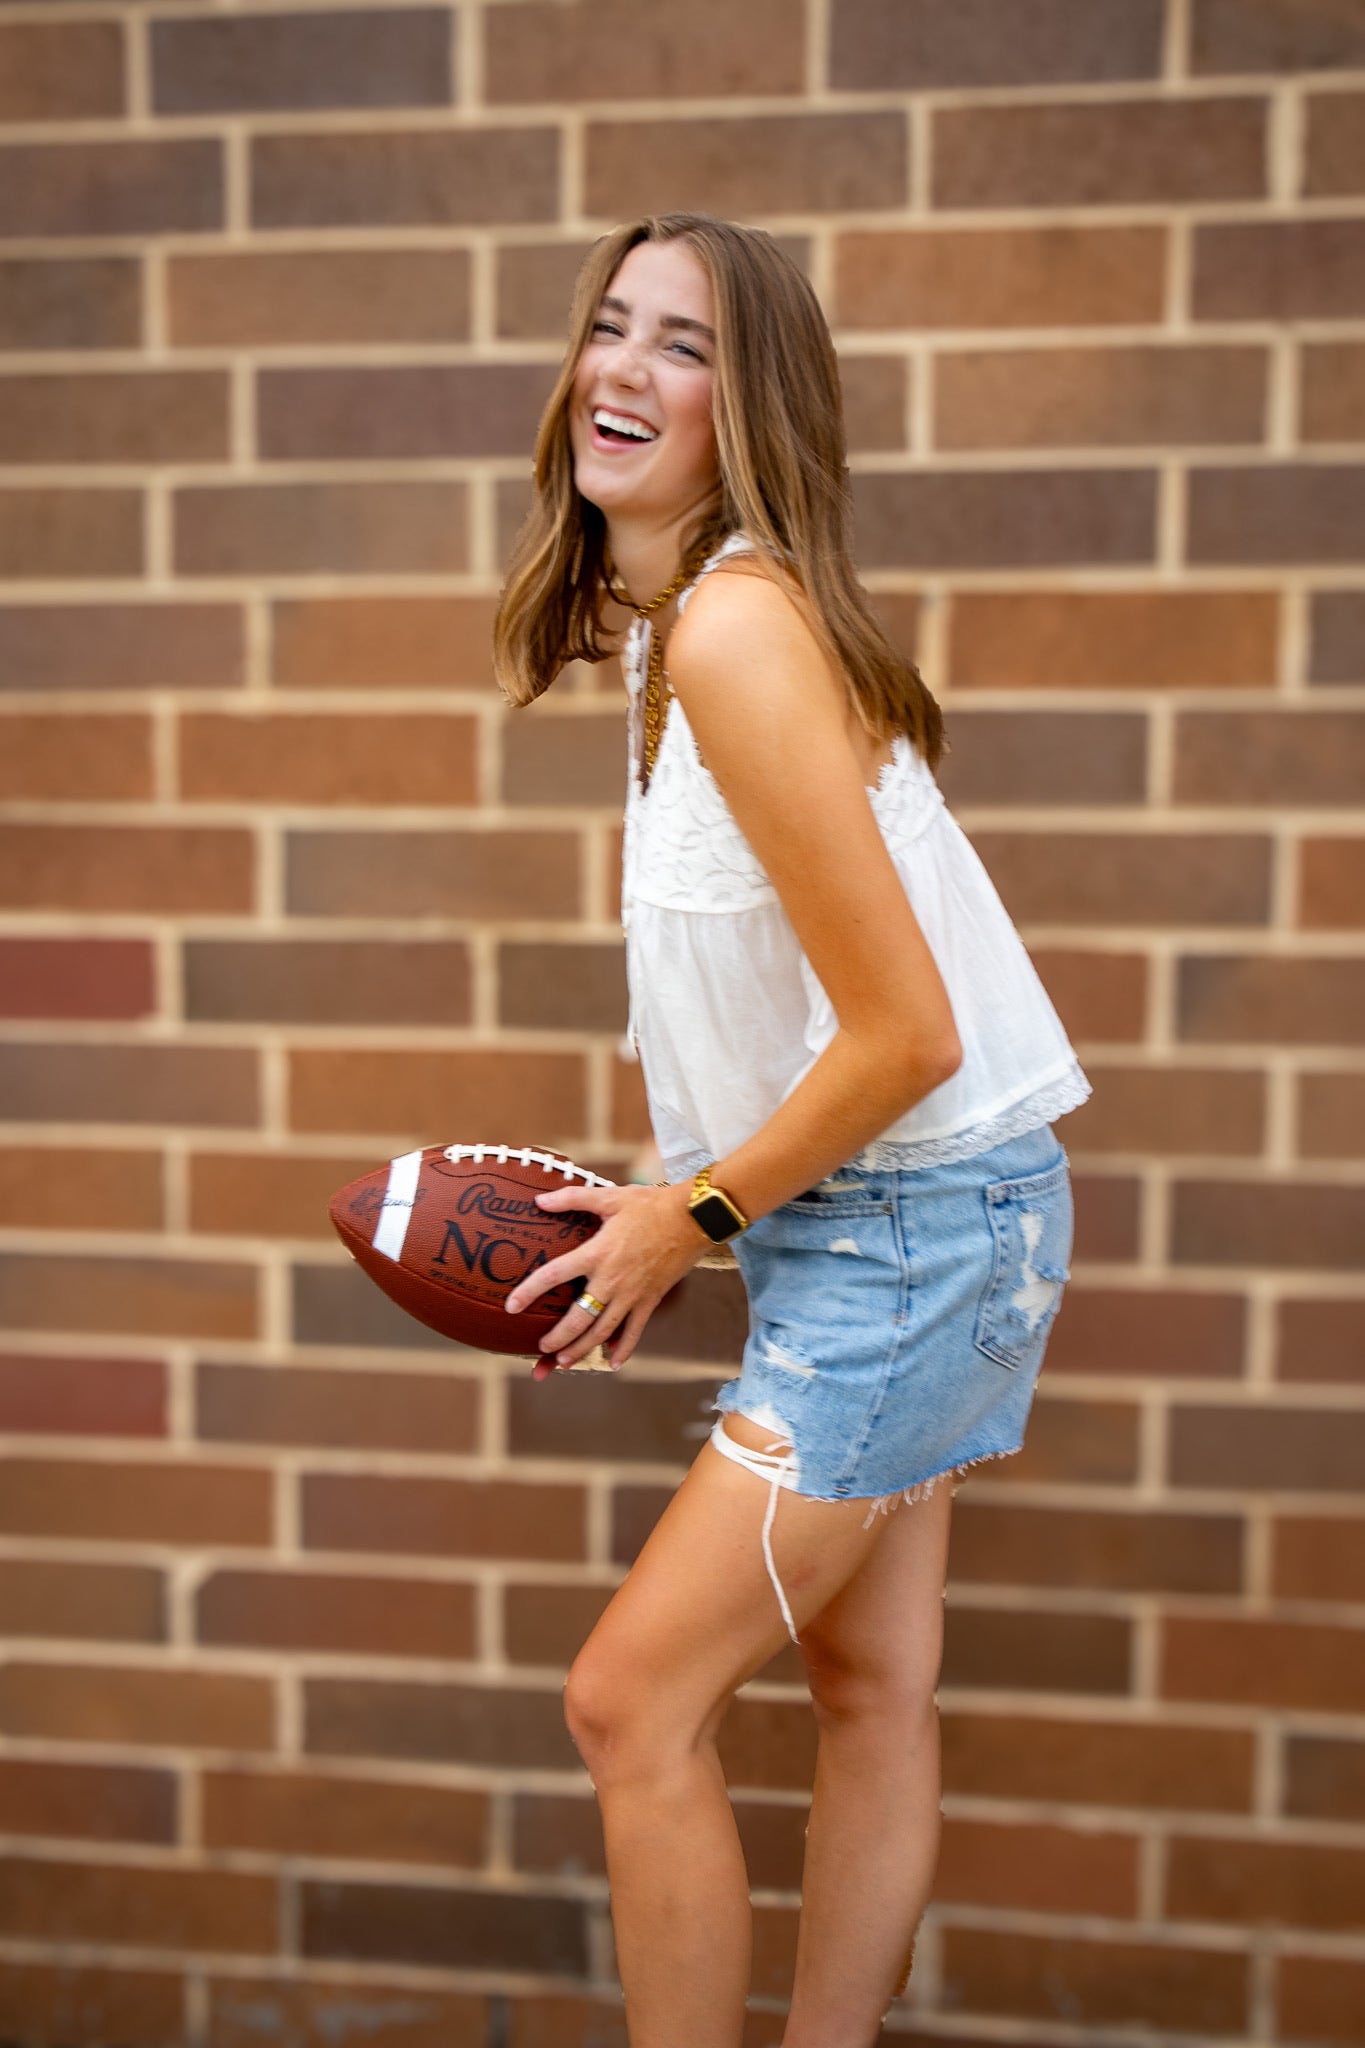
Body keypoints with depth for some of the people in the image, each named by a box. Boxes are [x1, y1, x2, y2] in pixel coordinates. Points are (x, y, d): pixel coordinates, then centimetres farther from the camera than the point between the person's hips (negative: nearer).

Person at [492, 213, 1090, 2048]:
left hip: (916, 1226, -9)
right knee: (870, 1686, 18)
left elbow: (906, 1034, -24)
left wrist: (689, 1220, -11)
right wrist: (681, 1206, 7)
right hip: (877, 1226, 9)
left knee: (632, 1697, -2)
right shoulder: (668, 620, 8)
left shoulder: (740, 628, -23)